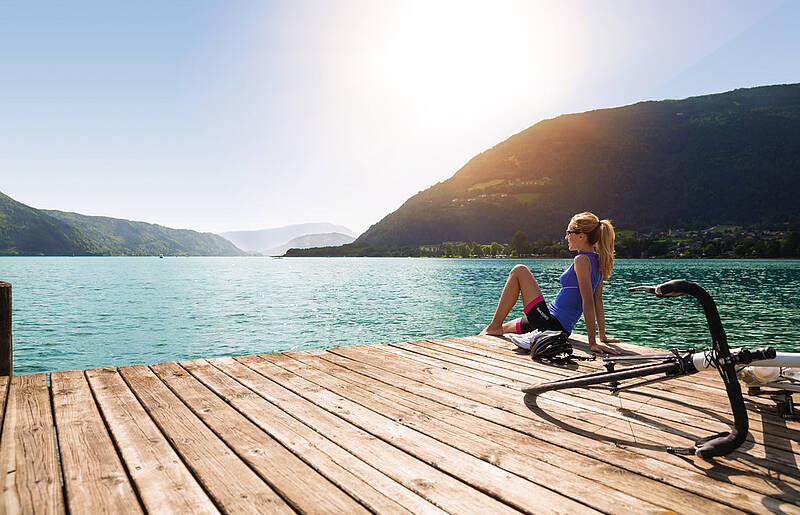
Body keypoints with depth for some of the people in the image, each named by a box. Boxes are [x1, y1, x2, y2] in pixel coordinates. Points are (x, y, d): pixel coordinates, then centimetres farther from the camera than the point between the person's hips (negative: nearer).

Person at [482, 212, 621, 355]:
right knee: (505, 328, 27)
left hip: (549, 324, -9)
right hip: (562, 328, 9)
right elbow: (598, 301, 12)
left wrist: (593, 343, -25)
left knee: (519, 271, -3)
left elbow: (588, 302, -24)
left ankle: (494, 327, -1)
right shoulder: (597, 261, 10)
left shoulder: (582, 261, -18)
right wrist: (602, 336, 15)